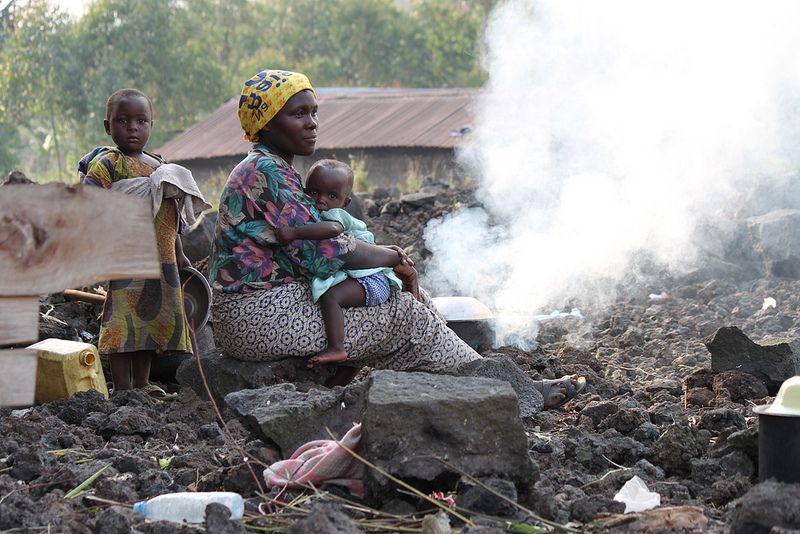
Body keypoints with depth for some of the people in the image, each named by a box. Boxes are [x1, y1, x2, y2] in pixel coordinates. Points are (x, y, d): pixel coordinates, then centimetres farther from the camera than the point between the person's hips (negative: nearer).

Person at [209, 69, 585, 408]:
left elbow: (307, 249, 15)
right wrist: (391, 258, -6)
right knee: (405, 315, -7)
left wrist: (387, 257, 1)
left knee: (413, 298, 8)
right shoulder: (265, 173, -17)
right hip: (262, 317, -10)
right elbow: (324, 251, -22)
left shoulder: (272, 169, 16)